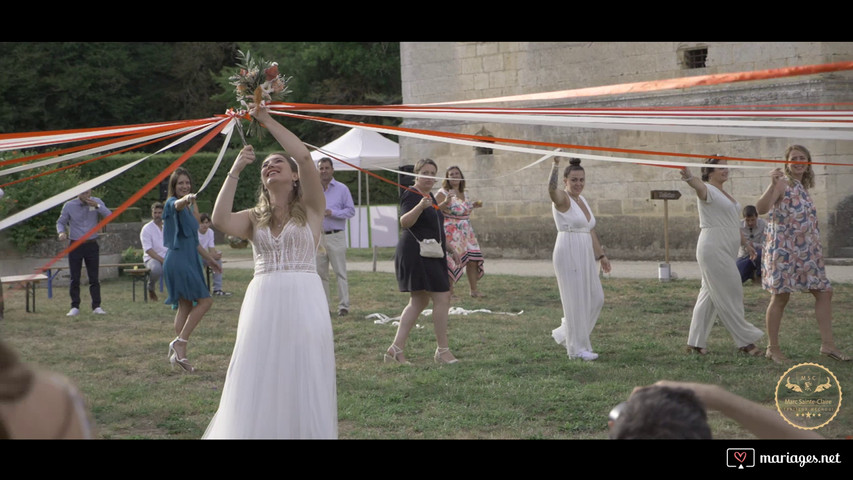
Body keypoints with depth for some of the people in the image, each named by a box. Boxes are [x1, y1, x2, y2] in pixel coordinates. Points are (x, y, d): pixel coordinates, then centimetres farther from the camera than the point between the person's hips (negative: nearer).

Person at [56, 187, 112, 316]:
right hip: (75, 245, 0)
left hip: (92, 244, 0)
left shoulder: (97, 202, 2)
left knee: (94, 278, 1)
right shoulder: (69, 206, -1)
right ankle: (75, 307, 7)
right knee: (75, 278, 1)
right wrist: (61, 232, -15)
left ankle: (96, 306, 4)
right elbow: (60, 222, 5)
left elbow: (109, 216, -8)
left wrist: (97, 207, -21)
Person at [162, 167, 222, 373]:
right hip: (178, 259, -9)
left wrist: (208, 258, 30)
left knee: (185, 306, 8)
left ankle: (178, 354, 11)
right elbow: (178, 204, -35)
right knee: (205, 300, -13)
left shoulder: (189, 207, 19)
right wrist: (187, 199, -59)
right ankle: (180, 342, -12)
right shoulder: (172, 203, -8)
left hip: (189, 259, 9)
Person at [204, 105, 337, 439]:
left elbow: (304, 156, -9)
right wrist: (235, 170, -1)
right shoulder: (255, 218, 14)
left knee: (302, 382, 1)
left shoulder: (310, 209, 5)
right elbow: (220, 220, -7)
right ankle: (262, 430, 15)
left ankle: (305, 431, 13)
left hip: (303, 301, -3)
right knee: (261, 383, 4)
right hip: (263, 302, 3)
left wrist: (266, 120, -1)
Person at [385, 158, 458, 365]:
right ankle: (442, 351, -5)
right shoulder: (411, 195, -13)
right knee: (442, 298, -11)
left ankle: (396, 349, 11)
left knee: (419, 301, 11)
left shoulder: (428, 195, 17)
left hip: (429, 255, 11)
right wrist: (420, 206, -42)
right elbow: (405, 222, -30)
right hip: (417, 253, -11)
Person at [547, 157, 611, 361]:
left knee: (596, 299, 10)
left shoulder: (582, 200, 16)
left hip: (586, 256, 9)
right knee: (576, 300, -4)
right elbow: (552, 189, -32)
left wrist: (601, 255, 21)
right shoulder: (562, 199, -8)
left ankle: (565, 333, 26)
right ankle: (577, 348, 6)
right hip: (568, 254, -8)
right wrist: (555, 165, -42)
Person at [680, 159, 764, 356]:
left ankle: (696, 342, 16)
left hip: (726, 251, 10)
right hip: (714, 249, -10)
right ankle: (745, 341, 0)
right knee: (729, 295, -5)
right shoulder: (708, 190, -10)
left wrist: (745, 242, 30)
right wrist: (689, 177, -57)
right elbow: (699, 186, -35)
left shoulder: (724, 194, 19)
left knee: (710, 294, 11)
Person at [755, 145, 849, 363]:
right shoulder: (783, 183, -9)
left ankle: (827, 344, 11)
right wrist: (772, 185, -37)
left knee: (824, 291, 6)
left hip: (806, 251, 8)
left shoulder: (802, 187, 15)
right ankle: (773, 348, 6)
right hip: (783, 248, -8)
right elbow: (761, 209, -24)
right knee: (780, 296, -3)